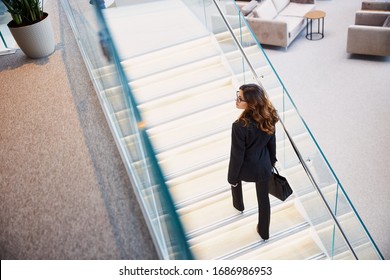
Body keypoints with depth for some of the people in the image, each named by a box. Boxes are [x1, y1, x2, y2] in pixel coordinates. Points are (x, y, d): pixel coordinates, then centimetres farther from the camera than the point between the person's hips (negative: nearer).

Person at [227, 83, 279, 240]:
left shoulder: (240, 126, -36)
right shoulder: (268, 117, -18)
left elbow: (237, 155, -24)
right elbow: (272, 142, -2)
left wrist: (232, 177, -8)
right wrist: (272, 161, 16)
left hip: (246, 167, -3)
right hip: (263, 165, 3)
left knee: (235, 179, 34)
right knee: (263, 198, 22)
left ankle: (238, 205, 64)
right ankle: (264, 232, 42)